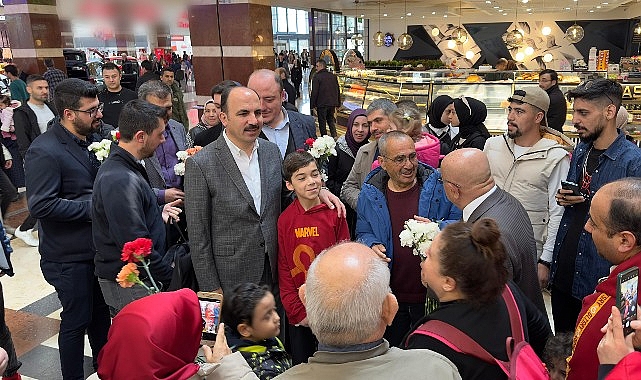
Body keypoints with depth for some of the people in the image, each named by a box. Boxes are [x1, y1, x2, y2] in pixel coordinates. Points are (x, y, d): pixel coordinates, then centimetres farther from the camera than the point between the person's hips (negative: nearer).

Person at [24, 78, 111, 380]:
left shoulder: (93, 139, 5)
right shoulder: (44, 151, -19)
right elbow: (40, 205, -24)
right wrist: (92, 207, -22)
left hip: (100, 247, 8)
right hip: (69, 256, -7)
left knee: (101, 312, 21)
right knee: (76, 320, 8)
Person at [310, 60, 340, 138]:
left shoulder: (317, 77, -13)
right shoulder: (333, 76, 8)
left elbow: (314, 92, -15)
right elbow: (338, 90, 12)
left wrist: (312, 104, -8)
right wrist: (338, 103, 18)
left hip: (322, 103, -6)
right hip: (332, 103, 6)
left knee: (322, 121, 6)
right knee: (331, 119, 19)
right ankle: (334, 135, 5)